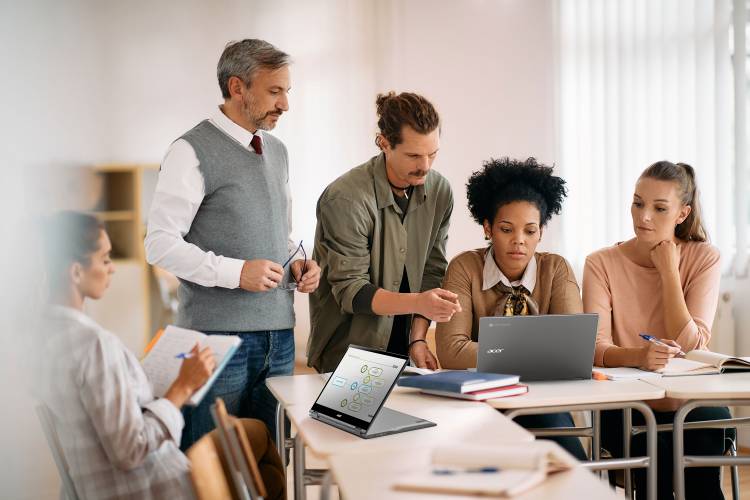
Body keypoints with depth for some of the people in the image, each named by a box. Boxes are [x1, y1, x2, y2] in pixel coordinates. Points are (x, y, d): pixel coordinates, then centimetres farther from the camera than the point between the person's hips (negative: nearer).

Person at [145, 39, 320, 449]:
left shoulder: (277, 152, 16)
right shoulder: (193, 152, -7)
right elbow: (160, 244, -12)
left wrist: (298, 261, 5)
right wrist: (235, 272, -20)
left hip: (279, 334, 7)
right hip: (218, 334, -7)